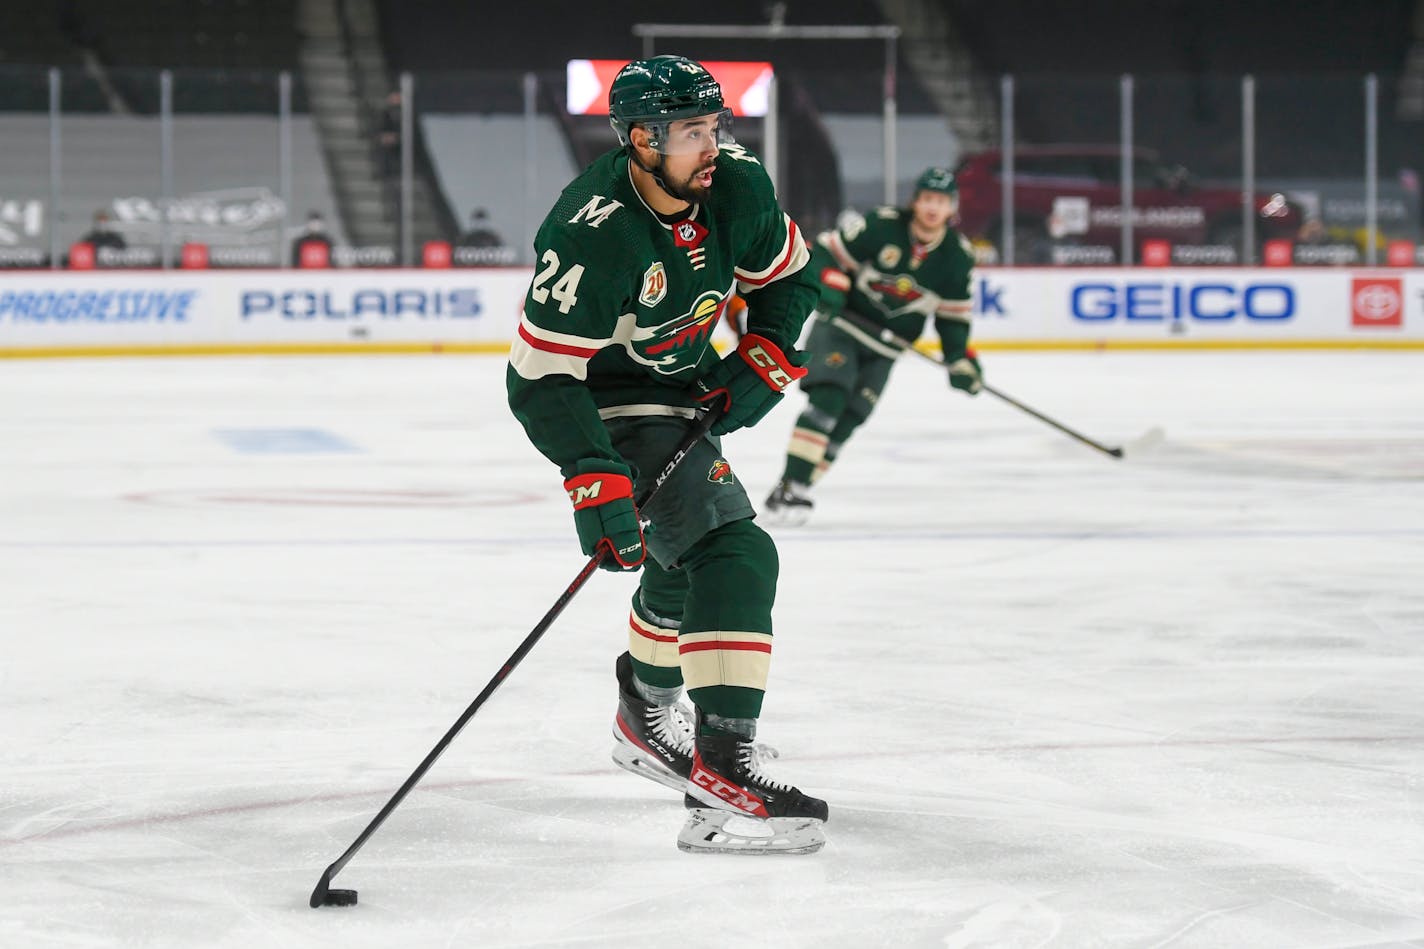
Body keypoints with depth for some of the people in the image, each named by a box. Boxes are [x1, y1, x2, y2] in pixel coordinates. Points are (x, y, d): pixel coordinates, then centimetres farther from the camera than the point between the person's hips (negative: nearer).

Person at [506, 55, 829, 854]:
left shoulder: (737, 185, -13)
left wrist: (766, 359, -8)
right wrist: (596, 484, -37)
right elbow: (543, 377, -30)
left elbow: (790, 275, 6)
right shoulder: (591, 238, -33)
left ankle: (647, 718, 52)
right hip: (611, 402, -8)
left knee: (691, 554, 26)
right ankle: (723, 775, -31)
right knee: (732, 554, -23)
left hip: (687, 383, 8)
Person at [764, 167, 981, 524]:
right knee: (828, 397, -22)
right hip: (841, 325, -4)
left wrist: (959, 358, 0)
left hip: (885, 348, 4)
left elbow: (953, 313, 8)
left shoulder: (958, 256, -2)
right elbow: (828, 251, -9)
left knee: (847, 419, -5)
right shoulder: (881, 226, -15)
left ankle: (797, 493, 0)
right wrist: (828, 286, -25)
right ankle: (789, 486, -24)